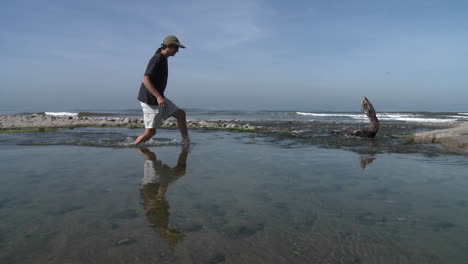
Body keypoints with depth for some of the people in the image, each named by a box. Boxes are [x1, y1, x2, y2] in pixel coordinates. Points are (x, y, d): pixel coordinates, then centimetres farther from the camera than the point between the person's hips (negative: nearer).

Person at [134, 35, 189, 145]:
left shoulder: (163, 59, 13)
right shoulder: (157, 59, -16)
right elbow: (145, 80, -23)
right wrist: (158, 97, -30)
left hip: (157, 98, 10)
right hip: (150, 100, -10)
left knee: (180, 114, 6)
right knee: (150, 131, -4)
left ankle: (186, 141, 13)